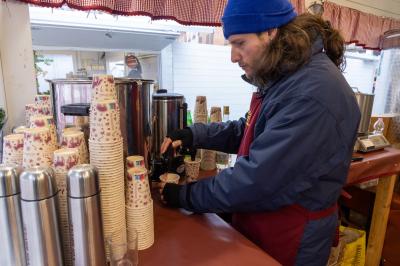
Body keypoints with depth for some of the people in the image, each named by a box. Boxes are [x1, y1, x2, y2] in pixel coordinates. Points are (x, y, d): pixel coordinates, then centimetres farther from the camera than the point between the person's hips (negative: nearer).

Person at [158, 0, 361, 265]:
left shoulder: (313, 93, -29)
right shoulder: (282, 77, 4)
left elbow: (258, 179, -30)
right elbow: (247, 132, 9)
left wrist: (185, 196, -17)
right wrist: (194, 135, -5)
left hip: (290, 237, -8)